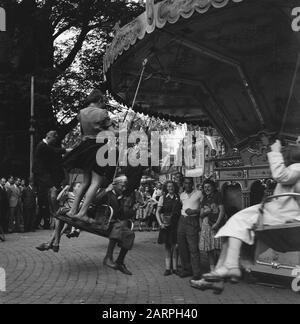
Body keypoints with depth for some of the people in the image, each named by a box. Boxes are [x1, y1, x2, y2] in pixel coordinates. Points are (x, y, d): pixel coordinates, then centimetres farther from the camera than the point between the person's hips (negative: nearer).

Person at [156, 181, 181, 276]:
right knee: (167, 246, 4)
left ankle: (175, 268, 8)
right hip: (165, 225, 1)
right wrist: (160, 223, -7)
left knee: (175, 246, -1)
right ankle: (168, 268, 9)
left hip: (176, 224, -1)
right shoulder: (163, 198, 4)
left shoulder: (178, 198, 3)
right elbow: (158, 212, 4)